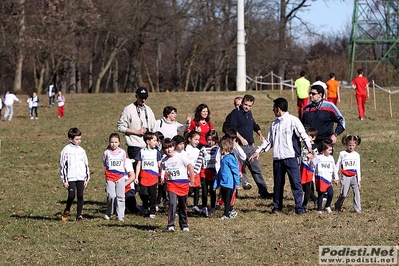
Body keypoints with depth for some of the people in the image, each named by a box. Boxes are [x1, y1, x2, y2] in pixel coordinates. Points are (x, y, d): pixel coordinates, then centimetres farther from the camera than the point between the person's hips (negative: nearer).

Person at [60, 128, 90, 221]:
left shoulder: (81, 150, 10)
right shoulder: (66, 150, -2)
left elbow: (86, 165, 15)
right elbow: (62, 165, -2)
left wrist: (87, 179, 11)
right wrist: (64, 180, -5)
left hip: (81, 178, 4)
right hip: (71, 177, -4)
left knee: (80, 196, 0)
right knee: (71, 196, -10)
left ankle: (79, 215, 7)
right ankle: (67, 211, 15)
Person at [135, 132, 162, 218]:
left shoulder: (156, 152, 5)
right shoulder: (142, 152, 5)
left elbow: (159, 165, 7)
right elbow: (138, 165, 6)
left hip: (153, 176, 0)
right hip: (143, 177, 0)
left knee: (152, 195, 1)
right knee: (142, 194, 0)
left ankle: (152, 211, 12)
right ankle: (146, 209, 24)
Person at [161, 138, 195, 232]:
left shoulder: (181, 157, -7)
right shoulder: (164, 161, 2)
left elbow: (190, 167, -3)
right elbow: (163, 170, 17)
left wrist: (191, 181, -1)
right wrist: (162, 177, -5)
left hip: (183, 183, -1)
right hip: (171, 184, 1)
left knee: (183, 206, 9)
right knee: (172, 203, -18)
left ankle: (184, 225, 23)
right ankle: (170, 225, -17)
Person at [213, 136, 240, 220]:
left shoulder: (230, 158, -15)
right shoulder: (223, 158, 12)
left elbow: (236, 171, -15)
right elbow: (220, 172, 19)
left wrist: (237, 183, -14)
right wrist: (216, 184, 20)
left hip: (229, 184, -9)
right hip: (223, 184, 9)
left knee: (227, 200, 0)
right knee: (224, 199, 15)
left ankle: (226, 214, 9)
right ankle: (231, 212, 28)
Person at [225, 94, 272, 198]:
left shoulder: (249, 113, 16)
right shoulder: (235, 113, -9)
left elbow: (254, 125, 33)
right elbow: (232, 128, -19)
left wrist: (260, 134, 18)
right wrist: (241, 138, -23)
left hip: (250, 146, 8)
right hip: (240, 147, -8)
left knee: (256, 169, 10)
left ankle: (263, 191, 15)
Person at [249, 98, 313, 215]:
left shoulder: (293, 120, -1)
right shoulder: (274, 124, 17)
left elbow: (304, 136, -4)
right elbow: (269, 141, 24)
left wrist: (309, 150, -13)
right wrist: (258, 151, 17)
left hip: (291, 157, -6)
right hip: (277, 158, 6)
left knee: (296, 182, -8)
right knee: (278, 183, 9)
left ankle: (299, 208, -6)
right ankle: (277, 206, 19)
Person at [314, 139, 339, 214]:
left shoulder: (331, 158, 11)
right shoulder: (318, 157, -4)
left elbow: (334, 168, 19)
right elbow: (313, 168, -2)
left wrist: (336, 178, 21)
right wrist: (312, 179, -4)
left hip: (328, 180, 4)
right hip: (320, 179, -4)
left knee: (331, 193, -10)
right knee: (320, 194, 0)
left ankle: (327, 206, 11)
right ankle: (319, 209, 11)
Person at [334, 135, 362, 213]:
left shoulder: (356, 155, 8)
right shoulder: (342, 154, 0)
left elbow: (358, 168, 11)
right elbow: (337, 166, 5)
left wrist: (359, 180, 9)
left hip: (354, 177, 3)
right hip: (345, 177, -3)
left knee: (356, 192, -10)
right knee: (344, 194, -5)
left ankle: (357, 208, -4)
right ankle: (338, 206, 17)